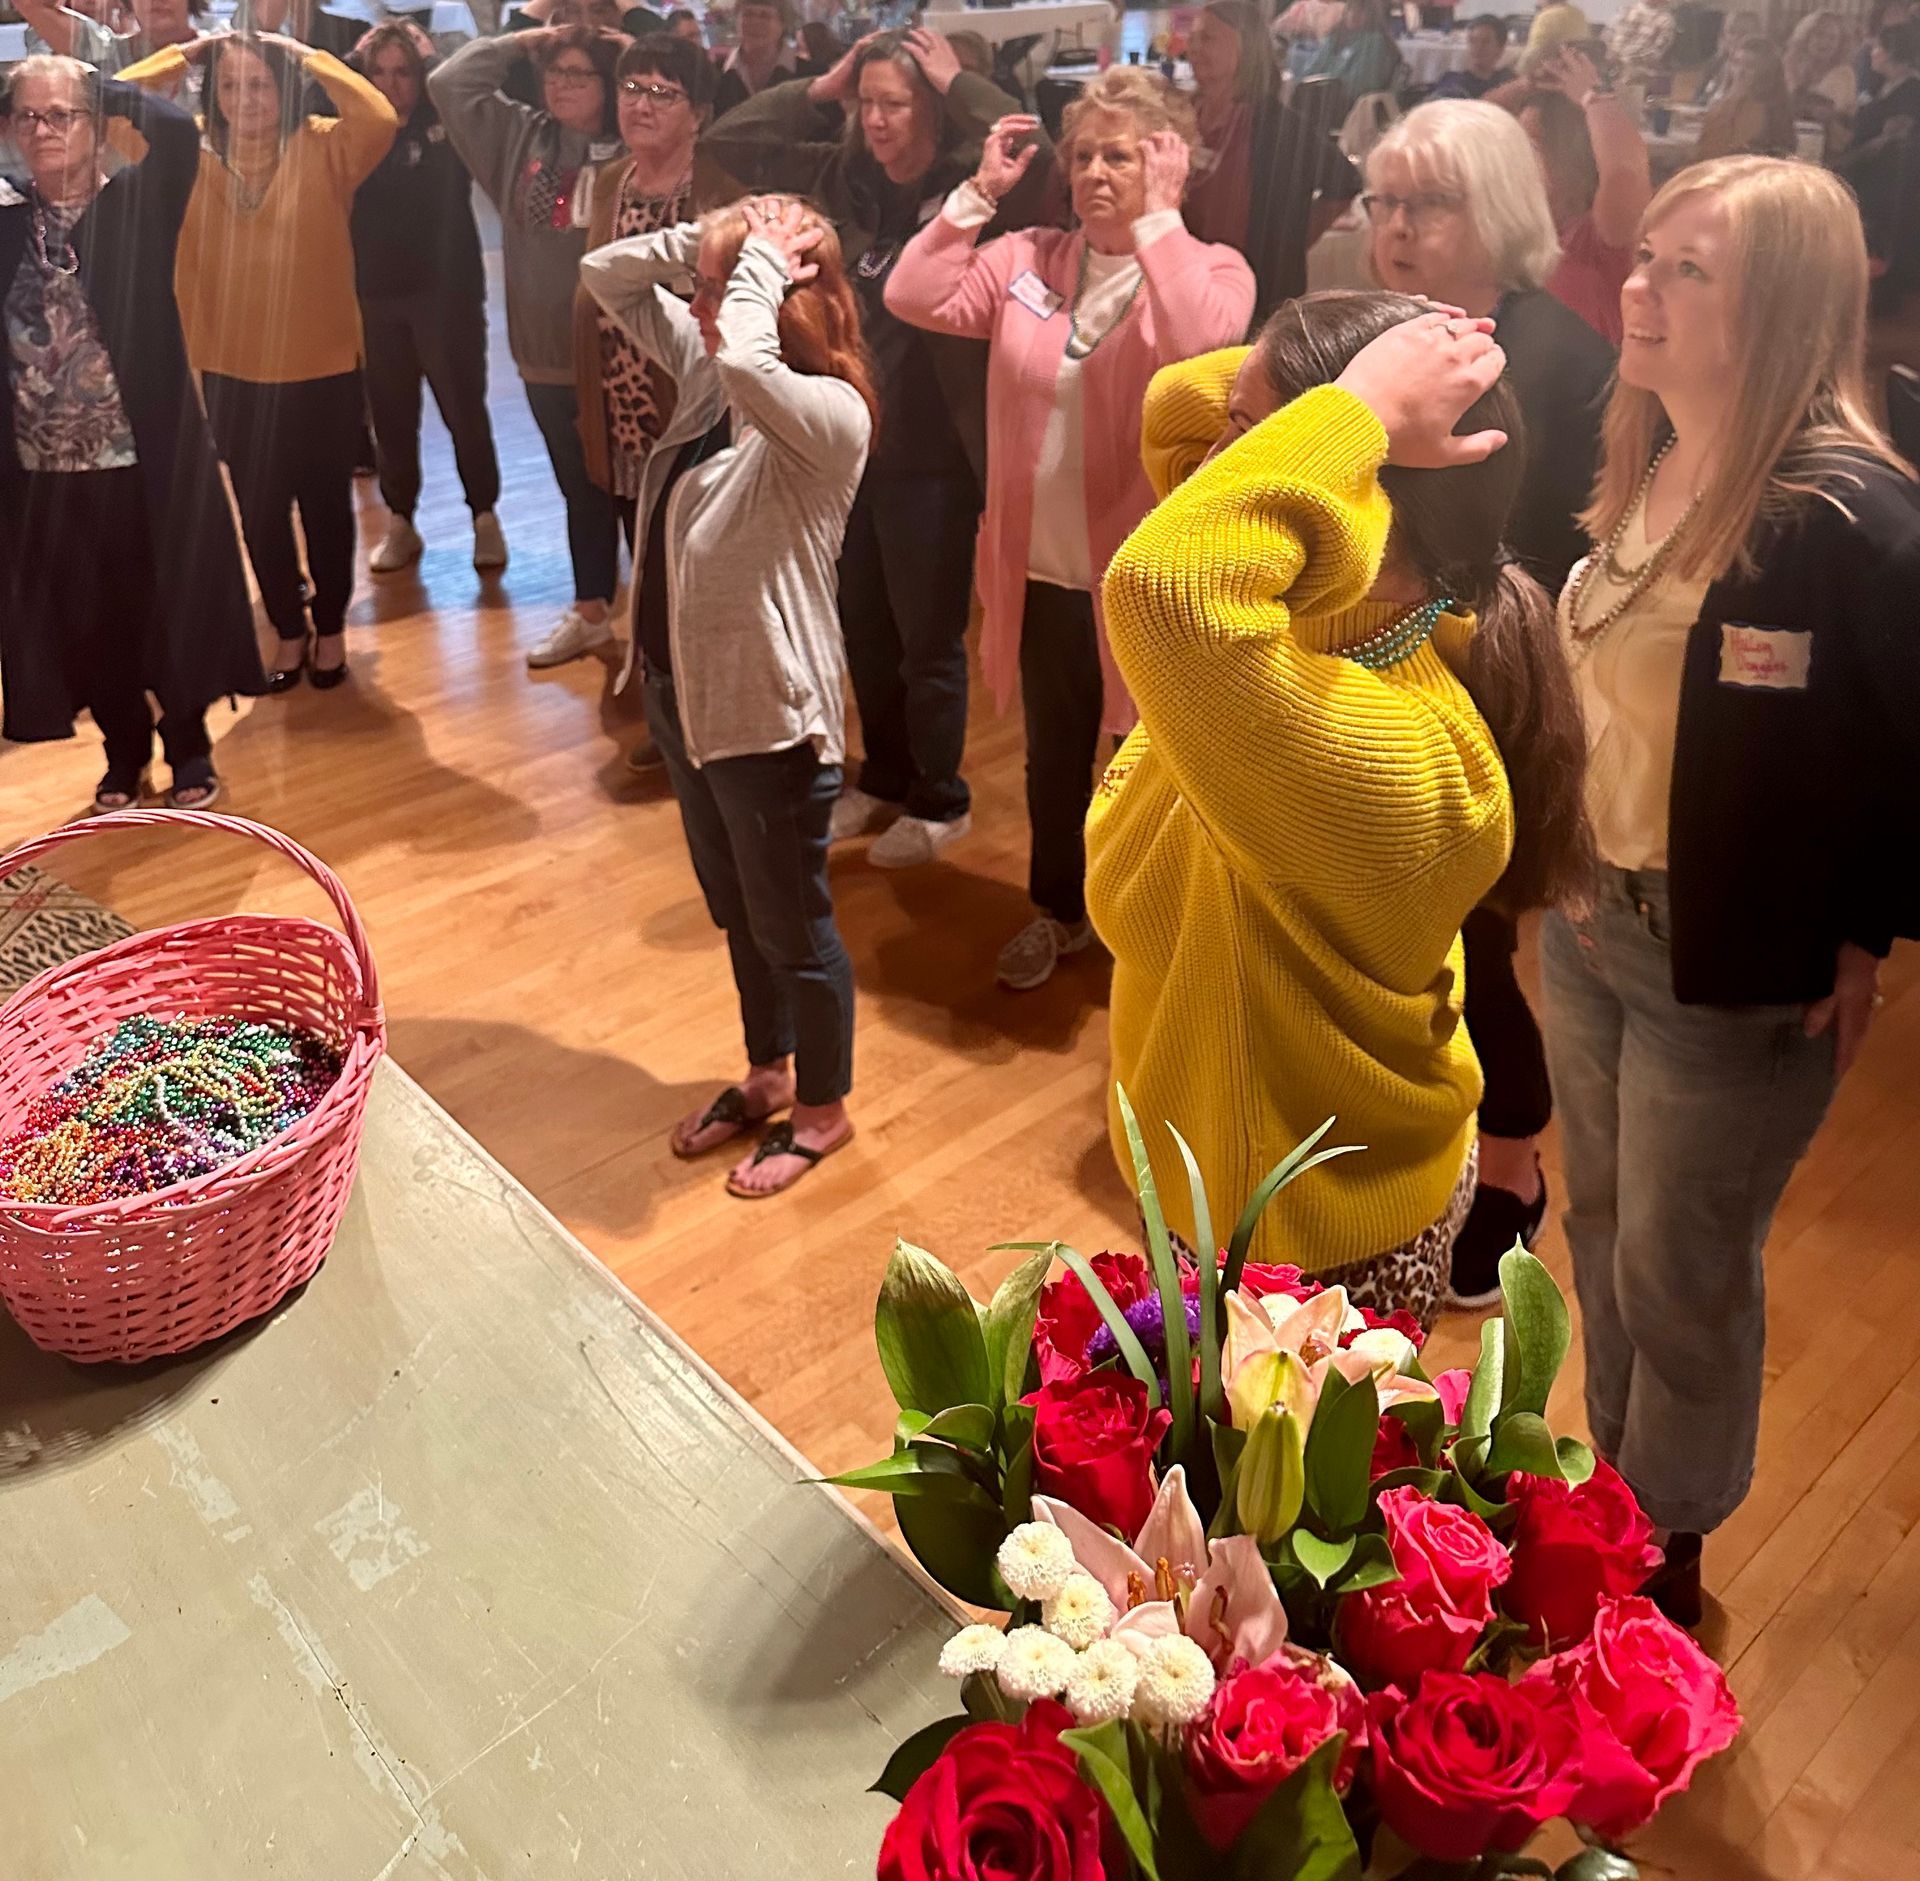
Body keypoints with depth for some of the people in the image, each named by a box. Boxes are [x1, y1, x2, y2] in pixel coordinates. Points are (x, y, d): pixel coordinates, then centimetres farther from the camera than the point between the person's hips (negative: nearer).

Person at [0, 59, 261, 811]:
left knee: (167, 608, 7)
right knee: (83, 621, 12)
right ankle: (124, 750, 31)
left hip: (144, 458, -3)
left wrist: (104, 88, -4)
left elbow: (177, 130, -20)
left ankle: (189, 746, 27)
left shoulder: (135, 202, -4)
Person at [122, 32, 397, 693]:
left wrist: (307, 56, -14)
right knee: (259, 514, 13)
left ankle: (331, 629, 32)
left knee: (325, 506, 13)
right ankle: (289, 632, 32)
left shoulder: (324, 150, -7)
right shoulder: (189, 156, 0)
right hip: (232, 375, 3)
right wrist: (181, 55, -4)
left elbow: (381, 120, -25)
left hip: (323, 371, -2)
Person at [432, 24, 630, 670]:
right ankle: (591, 611, 33)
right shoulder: (519, 136, 9)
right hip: (546, 357, 5)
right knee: (580, 490, 18)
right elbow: (450, 83, 8)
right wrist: (524, 40, 8)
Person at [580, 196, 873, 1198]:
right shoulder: (704, 368, 3)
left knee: (790, 923, 9)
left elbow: (747, 363, -42)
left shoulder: (830, 414, -21)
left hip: (770, 711, -9)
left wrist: (762, 262, -23)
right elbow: (603, 274, 12)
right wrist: (701, 241, -4)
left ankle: (822, 1109, 32)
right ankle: (766, 1075, 45)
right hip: (684, 690, 9)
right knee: (734, 910, 23)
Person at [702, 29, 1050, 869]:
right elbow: (727, 142, 9)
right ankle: (884, 782, 37)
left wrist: (959, 83, -18)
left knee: (928, 639, 7)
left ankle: (940, 802, 26)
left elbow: (1032, 161, -32)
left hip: (931, 458, -6)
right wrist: (821, 88, 1)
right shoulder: (842, 177, 5)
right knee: (862, 629, 17)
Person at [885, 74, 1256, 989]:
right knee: (1054, 756, 21)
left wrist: (1160, 216, -22)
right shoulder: (1029, 258, 3)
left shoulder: (1212, 270, -7)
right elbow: (914, 298, -7)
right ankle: (1057, 908, 44)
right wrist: (980, 191, -8)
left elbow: (1199, 345, -30)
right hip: (1042, 568, 4)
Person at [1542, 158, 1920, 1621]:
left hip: (1735, 973, -7)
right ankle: (1614, 1487, 44)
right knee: (1604, 1227, 21)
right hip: (1586, 924, 7)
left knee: (1682, 1273, 10)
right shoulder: (1638, 466, 2)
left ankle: (1666, 1551, 36)